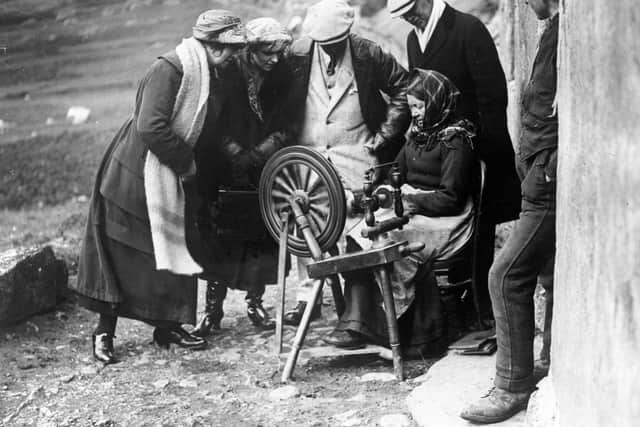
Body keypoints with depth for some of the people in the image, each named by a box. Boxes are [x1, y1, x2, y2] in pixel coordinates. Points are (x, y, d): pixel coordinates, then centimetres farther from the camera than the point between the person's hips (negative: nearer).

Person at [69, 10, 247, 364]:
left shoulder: (208, 76, 8)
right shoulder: (170, 69, -21)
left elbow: (204, 131, 15)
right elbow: (151, 127, -29)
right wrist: (185, 163, -20)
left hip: (174, 175, 9)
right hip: (137, 174, -9)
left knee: (173, 248, 12)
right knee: (123, 254, -1)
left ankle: (167, 326, 23)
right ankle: (104, 331, 8)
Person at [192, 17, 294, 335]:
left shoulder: (282, 76, -1)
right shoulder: (227, 73, -10)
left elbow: (284, 127, -1)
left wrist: (256, 155, -13)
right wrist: (238, 156, -18)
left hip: (266, 170, 3)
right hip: (226, 171, -2)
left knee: (264, 237, 2)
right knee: (220, 239, -3)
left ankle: (255, 303, 17)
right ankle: (213, 308, 6)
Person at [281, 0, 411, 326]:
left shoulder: (369, 55, -3)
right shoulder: (297, 55, 1)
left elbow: (403, 89, 4)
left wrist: (384, 135, 0)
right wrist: (291, 139, 4)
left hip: (355, 155, -2)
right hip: (308, 158, 2)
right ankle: (308, 297, 8)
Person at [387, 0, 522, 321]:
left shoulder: (469, 29, -10)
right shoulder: (413, 39, 12)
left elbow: (493, 93, -13)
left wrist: (489, 147, -14)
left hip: (474, 150, -6)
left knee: (478, 233, -1)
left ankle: (483, 312, 7)